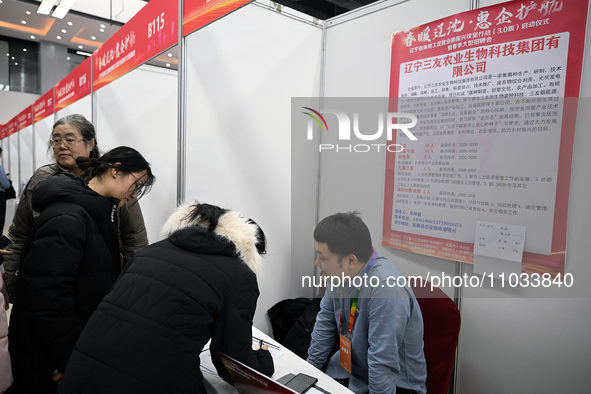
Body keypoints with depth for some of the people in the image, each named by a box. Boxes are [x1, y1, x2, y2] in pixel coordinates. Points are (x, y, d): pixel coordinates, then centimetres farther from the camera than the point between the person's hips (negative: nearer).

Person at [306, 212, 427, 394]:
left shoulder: (386, 288, -33)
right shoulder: (339, 274, -7)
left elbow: (383, 364, -30)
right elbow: (326, 321, 6)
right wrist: (309, 370, 9)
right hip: (348, 368, 6)